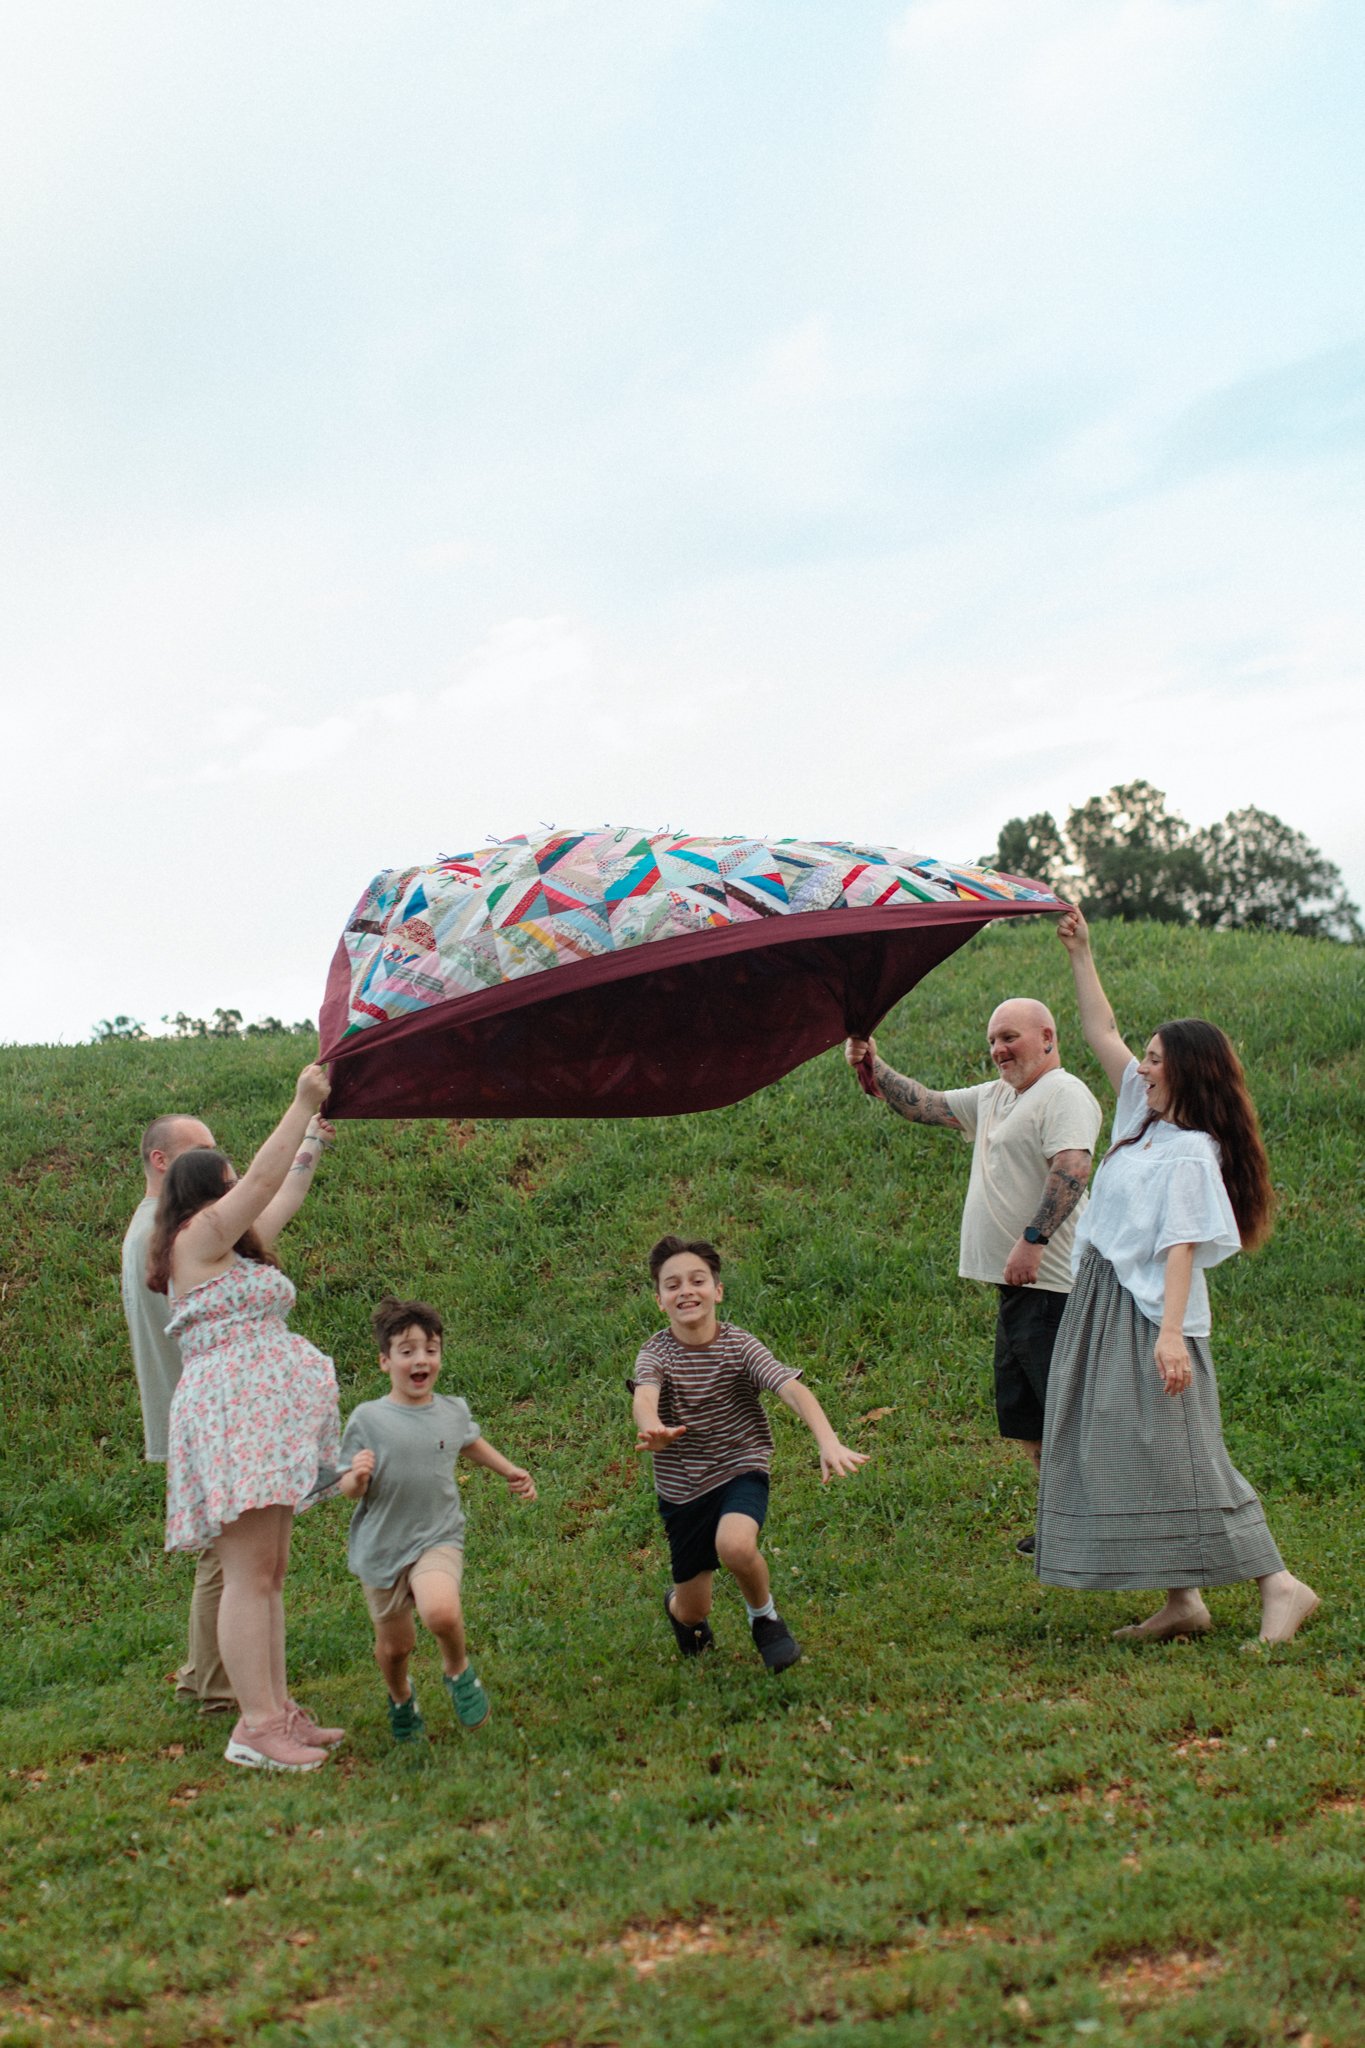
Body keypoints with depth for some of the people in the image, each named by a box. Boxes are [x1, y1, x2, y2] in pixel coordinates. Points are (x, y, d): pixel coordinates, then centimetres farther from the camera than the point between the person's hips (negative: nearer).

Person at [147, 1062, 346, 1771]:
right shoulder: (197, 1238, -5)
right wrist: (302, 1105, -6)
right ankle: (255, 1726, -14)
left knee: (268, 1572, 9)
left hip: (262, 1417, 11)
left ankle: (276, 1710, 12)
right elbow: (263, 1181, -12)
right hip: (232, 1411, -10)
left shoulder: (230, 1249, 21)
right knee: (250, 1573, -13)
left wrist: (311, 1148, 40)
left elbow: (279, 1202, 35)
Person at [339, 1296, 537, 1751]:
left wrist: (509, 1470, 24)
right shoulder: (368, 1419, -10)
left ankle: (459, 1672, 4)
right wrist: (357, 1478, -27)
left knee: (441, 1611, -29)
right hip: (381, 1546, 0)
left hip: (437, 1539, 0)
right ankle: (400, 1698, 46)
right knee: (394, 1647, 10)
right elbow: (349, 1490, -5)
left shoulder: (453, 1411, 1)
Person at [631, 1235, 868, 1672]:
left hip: (741, 1470, -2)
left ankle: (764, 1616, -1)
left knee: (735, 1545, -34)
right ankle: (679, 1607, 49)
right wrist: (652, 1429, -60)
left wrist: (829, 1443, -45)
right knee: (694, 1611, 9)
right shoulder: (656, 1353, -12)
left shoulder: (740, 1346, -12)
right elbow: (644, 1395, -34)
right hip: (681, 1485, 2)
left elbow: (793, 1390, -26)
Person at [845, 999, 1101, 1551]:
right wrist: (874, 1069, 13)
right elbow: (925, 1105, 26)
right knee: (1023, 1417, 15)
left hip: (1051, 1284, -10)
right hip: (1016, 1285, 10)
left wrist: (1033, 1240, -31)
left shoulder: (1064, 1094, -10)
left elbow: (1072, 1169, -24)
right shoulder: (993, 1097, 20)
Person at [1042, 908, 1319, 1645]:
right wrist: (1080, 955, 15)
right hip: (1103, 1308, 9)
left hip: (1149, 1316, -9)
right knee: (1122, 1455, 7)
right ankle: (1182, 1601, 10)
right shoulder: (1146, 1118, 11)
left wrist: (1170, 1332, -30)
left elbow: (1182, 1246, -22)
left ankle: (1281, 1585, -8)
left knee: (1176, 1455, -11)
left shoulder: (1191, 1153, -14)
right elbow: (1101, 1034, 18)